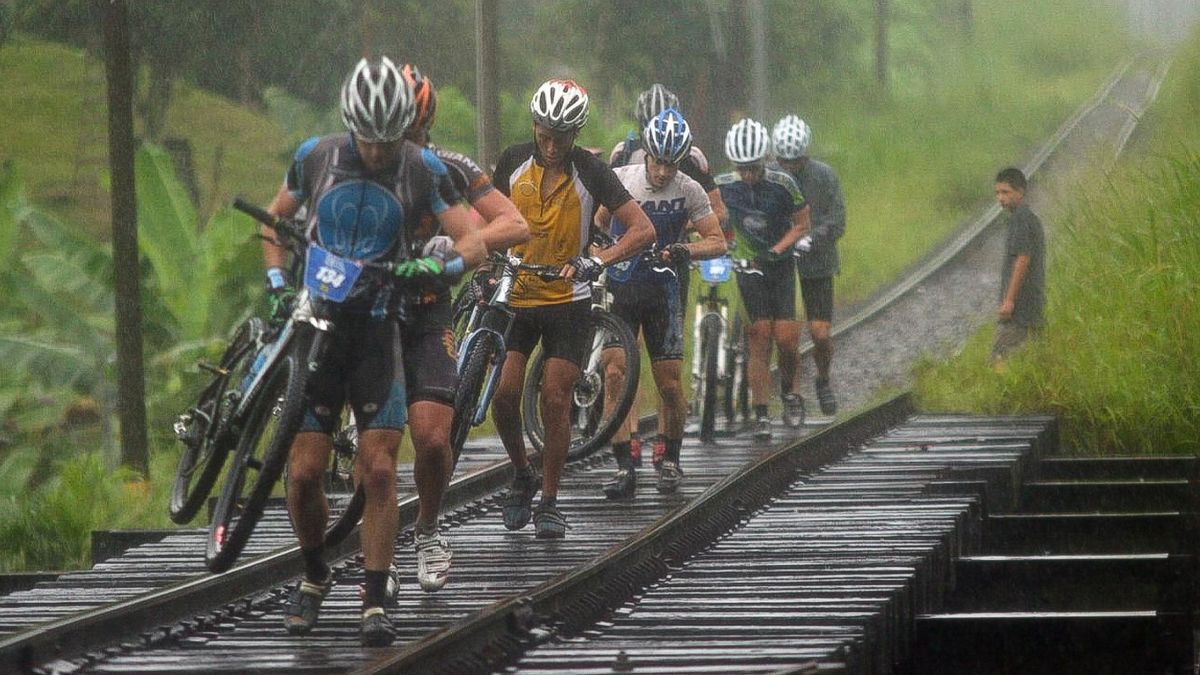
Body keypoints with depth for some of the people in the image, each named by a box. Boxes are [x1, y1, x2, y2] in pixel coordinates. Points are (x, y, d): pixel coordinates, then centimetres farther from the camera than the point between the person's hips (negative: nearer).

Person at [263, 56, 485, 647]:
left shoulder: (423, 169, -5)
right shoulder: (315, 157, -2)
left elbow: (472, 242, -5)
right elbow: (274, 221, 13)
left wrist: (433, 267, -25)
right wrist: (278, 283, -2)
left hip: (380, 332, -1)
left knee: (379, 471, -10)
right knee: (304, 471, -5)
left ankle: (375, 602, -2)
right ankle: (315, 576, 20)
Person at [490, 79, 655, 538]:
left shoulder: (591, 172, -12)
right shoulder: (514, 163, -4)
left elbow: (643, 229, -16)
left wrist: (597, 262, -31)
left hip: (568, 299, -2)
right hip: (515, 294, 2)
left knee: (555, 398, -8)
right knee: (504, 394, -9)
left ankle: (549, 501, 5)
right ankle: (521, 476, 16)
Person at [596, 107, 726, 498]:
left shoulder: (689, 191, -6)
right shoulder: (619, 179, -4)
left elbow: (717, 242, -5)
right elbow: (598, 223, 12)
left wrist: (684, 252, -23)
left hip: (662, 290, 0)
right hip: (618, 286, 0)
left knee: (669, 383, 0)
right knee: (614, 371, -13)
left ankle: (670, 460, 22)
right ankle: (624, 468, -12)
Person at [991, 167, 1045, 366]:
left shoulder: (1020, 218, -12)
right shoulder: (1032, 218, 19)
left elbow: (1022, 259, -19)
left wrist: (1009, 300, -21)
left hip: (1019, 304, -10)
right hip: (1034, 305, 10)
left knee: (1000, 357, -12)